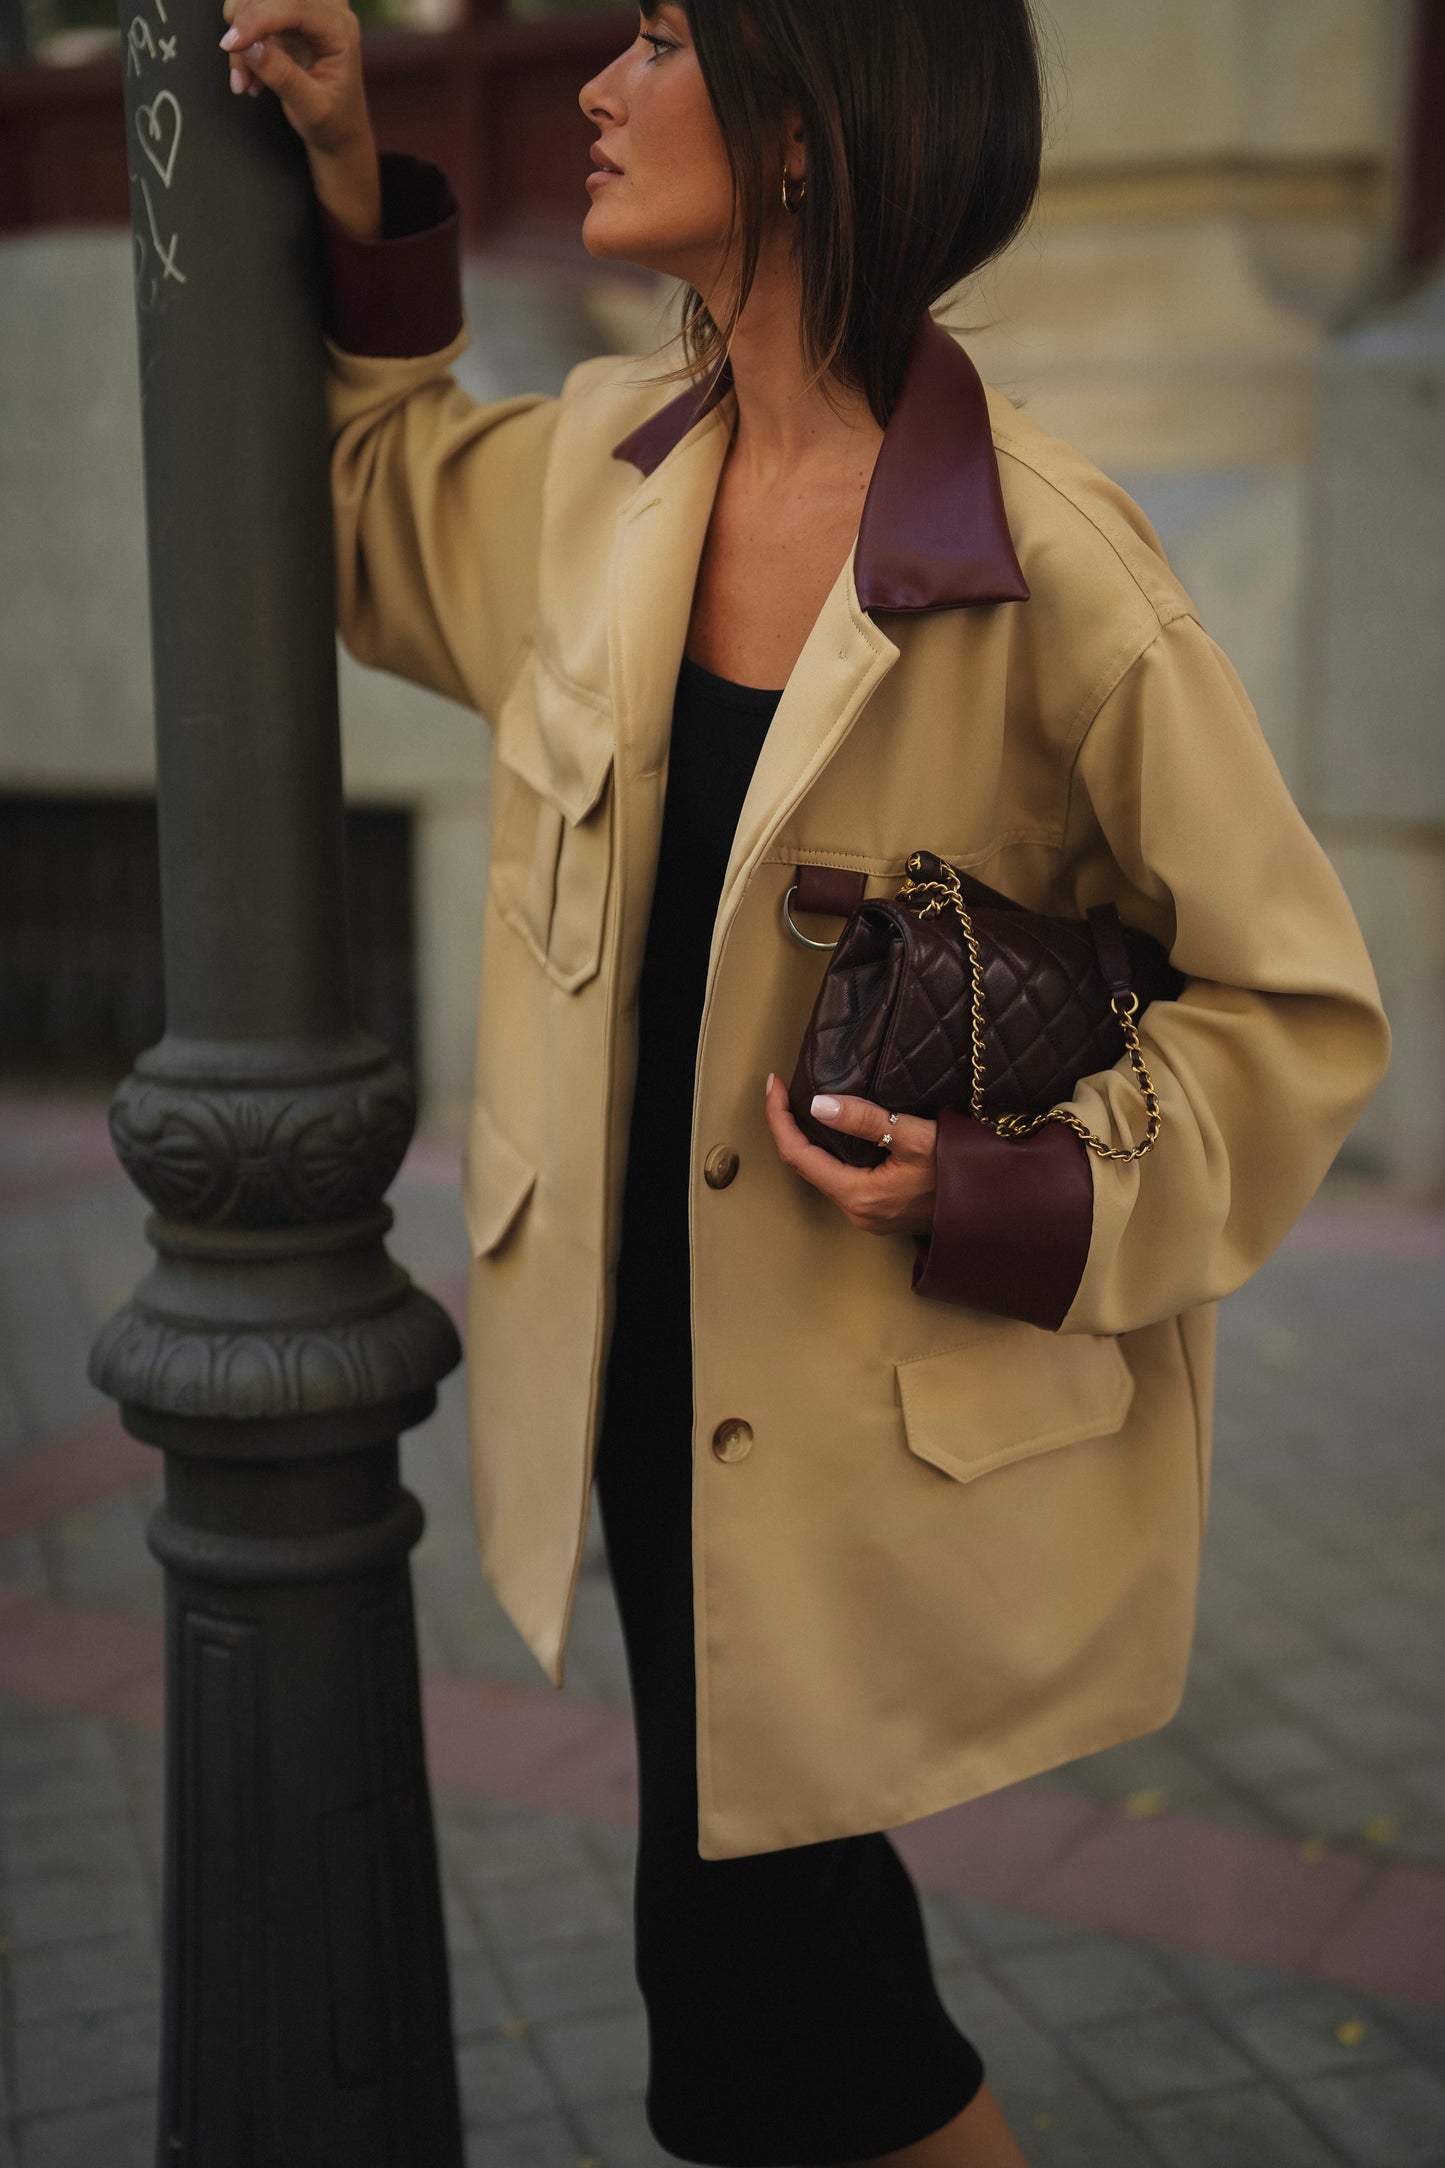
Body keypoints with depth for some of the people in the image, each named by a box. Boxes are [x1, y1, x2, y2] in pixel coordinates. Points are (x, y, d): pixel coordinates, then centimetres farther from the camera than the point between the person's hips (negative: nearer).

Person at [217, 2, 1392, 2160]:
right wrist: (345, 189, 8)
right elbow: (371, 528, 19)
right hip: (650, 1362, 6)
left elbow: (1294, 1005, -12)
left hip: (894, 1400, -6)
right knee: (762, 1945, 22)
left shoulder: (1051, 565, -21)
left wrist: (1007, 1196, -24)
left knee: (742, 1960, 6)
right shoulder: (597, 467, -3)